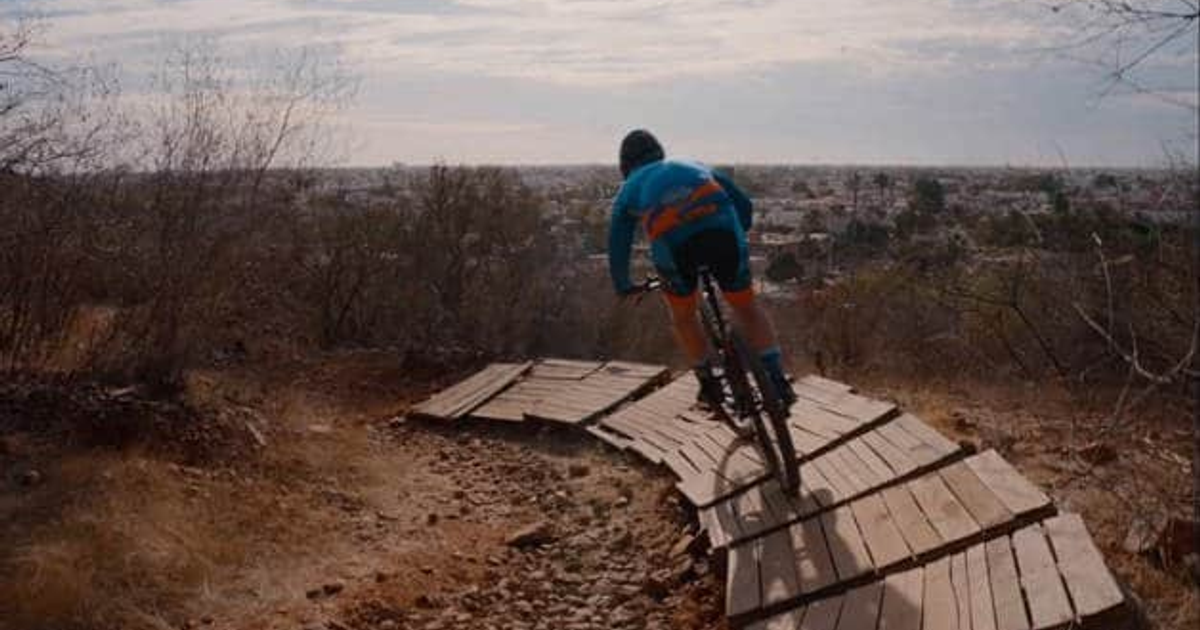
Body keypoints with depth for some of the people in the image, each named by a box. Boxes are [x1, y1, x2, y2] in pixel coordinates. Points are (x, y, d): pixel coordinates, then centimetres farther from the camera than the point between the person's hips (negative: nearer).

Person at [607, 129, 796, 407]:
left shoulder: (629, 190, 31)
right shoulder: (693, 166, 36)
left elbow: (617, 246, 31)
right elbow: (743, 203, 32)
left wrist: (622, 286, 46)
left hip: (674, 246, -1)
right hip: (723, 232, 2)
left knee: (683, 315, 26)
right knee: (747, 306, 21)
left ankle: (709, 381, 28)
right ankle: (776, 379, 14)